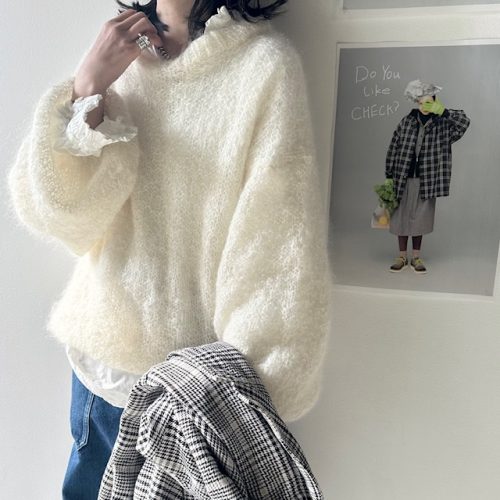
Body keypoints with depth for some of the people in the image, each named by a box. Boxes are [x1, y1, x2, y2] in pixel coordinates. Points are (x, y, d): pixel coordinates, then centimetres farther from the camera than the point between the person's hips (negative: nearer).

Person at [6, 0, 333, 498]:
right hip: (103, 358, 5)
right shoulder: (115, 55, 3)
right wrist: (88, 88, -15)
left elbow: (279, 247, -16)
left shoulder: (265, 62, -13)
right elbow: (53, 213, -4)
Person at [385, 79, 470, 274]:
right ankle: (402, 257, 20)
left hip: (425, 180, 0)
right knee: (401, 217, 6)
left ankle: (416, 258, 22)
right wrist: (389, 176, -1)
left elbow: (464, 122, -17)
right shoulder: (407, 121, 0)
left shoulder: (442, 125, -1)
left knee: (419, 218, 8)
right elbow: (393, 148, 2)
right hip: (403, 178, 1)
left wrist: (442, 111, -16)